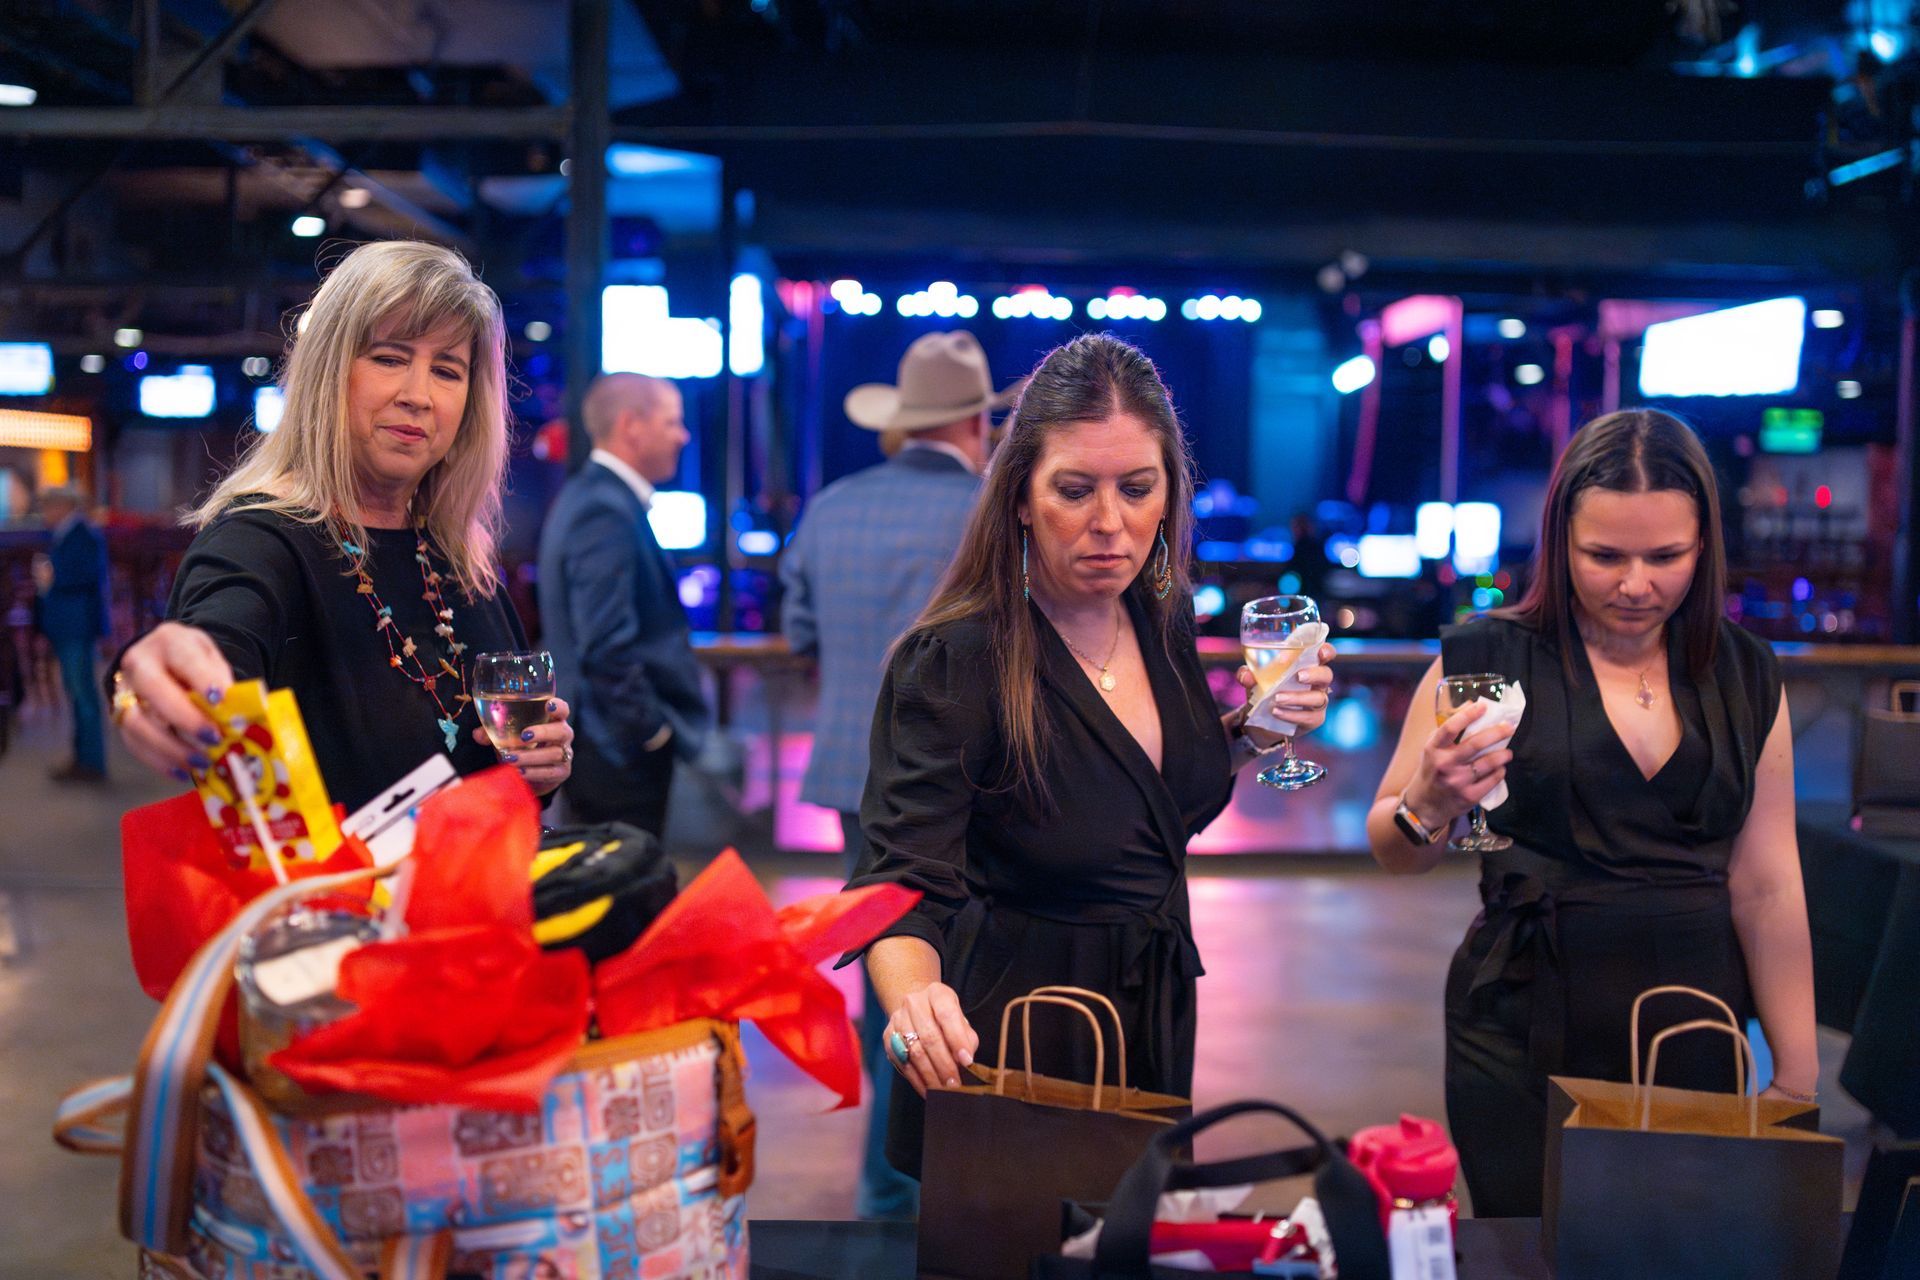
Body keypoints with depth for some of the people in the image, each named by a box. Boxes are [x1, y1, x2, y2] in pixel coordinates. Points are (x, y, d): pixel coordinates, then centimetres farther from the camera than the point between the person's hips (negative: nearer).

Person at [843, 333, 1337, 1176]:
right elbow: (902, 886, -29)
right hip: (1010, 1038, -6)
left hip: (1154, 1014, 6)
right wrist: (914, 1000, -49)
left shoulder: (1161, 617, -4)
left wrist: (1254, 733, -6)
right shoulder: (952, 662, -24)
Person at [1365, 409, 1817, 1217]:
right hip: (1526, 1042, -2)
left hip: (1696, 1032, 3)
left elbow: (1767, 888, 6)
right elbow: (1394, 853, 1)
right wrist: (1427, 808, -21)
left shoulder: (1746, 679, 4)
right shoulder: (1487, 659, -6)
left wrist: (1798, 1076, 6)